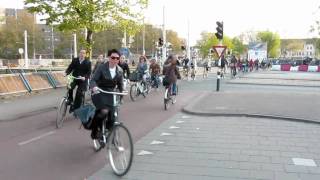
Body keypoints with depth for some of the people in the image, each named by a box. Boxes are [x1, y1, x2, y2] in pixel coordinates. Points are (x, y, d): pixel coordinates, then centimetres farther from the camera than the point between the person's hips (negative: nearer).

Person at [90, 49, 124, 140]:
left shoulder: (120, 71, 2)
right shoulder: (101, 68, -10)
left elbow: (120, 84, 13)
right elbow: (93, 80, -15)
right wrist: (94, 87, -34)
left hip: (111, 95, 4)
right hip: (99, 93, -4)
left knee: (112, 117, -4)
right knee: (104, 111, -29)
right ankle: (95, 130, -3)